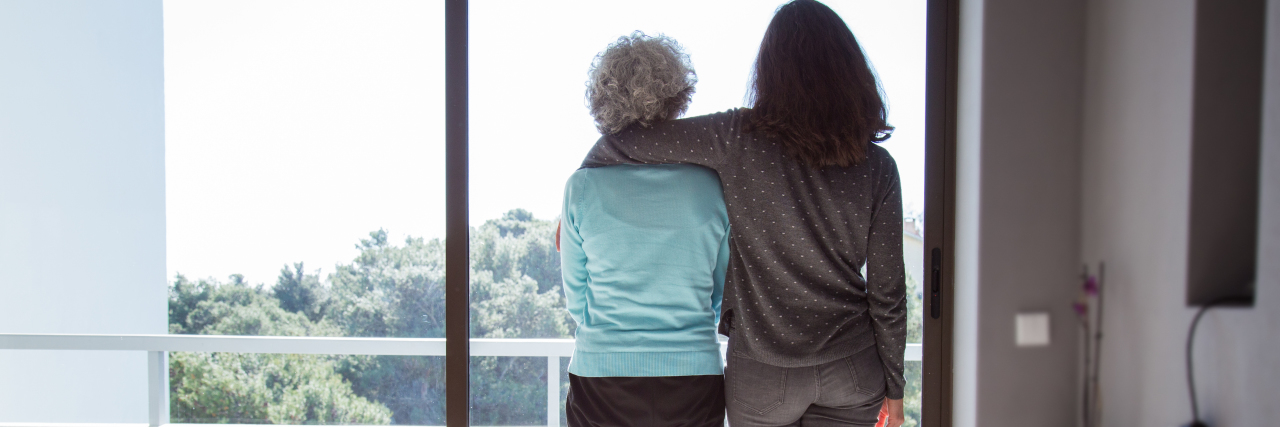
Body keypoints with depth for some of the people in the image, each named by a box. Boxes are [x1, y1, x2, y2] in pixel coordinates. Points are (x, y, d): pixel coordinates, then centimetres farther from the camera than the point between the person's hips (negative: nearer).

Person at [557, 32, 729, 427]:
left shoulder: (581, 187, -6)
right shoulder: (713, 186, -5)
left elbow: (577, 304, 3)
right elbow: (724, 299, 6)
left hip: (600, 381, 0)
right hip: (694, 380, 1)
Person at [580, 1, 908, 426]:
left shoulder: (739, 139, -12)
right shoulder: (877, 167, -6)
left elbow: (618, 144, -8)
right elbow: (887, 290, -3)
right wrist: (893, 386, 9)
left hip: (762, 375, -1)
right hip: (853, 370, 2)